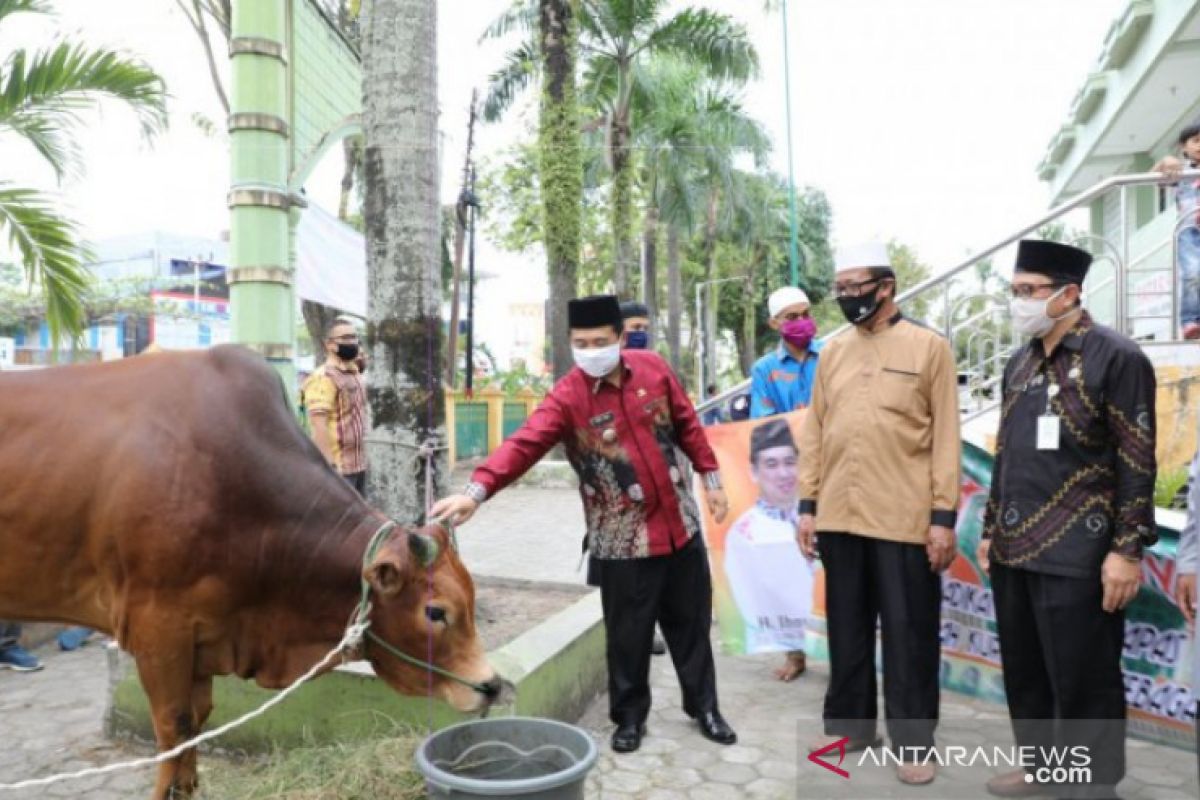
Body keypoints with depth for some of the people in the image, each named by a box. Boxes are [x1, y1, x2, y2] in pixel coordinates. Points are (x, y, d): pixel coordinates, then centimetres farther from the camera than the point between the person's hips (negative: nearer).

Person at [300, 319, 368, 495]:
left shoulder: (355, 375, 15)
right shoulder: (323, 377, -14)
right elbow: (319, 425, -20)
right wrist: (330, 465, -24)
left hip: (358, 464, 9)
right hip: (338, 466, -9)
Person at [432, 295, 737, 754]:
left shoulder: (653, 369, -3)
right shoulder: (567, 397, -14)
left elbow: (687, 425, 8)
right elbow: (523, 444, -27)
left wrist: (711, 477, 9)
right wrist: (476, 490, -41)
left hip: (681, 523, 3)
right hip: (623, 539, -3)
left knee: (691, 623, 16)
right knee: (628, 635, 7)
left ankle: (704, 707, 36)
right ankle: (629, 717, 31)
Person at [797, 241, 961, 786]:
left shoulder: (928, 346, -1)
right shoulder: (832, 352, 10)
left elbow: (945, 436, -4)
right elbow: (814, 433, 10)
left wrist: (944, 515, -9)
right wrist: (807, 505, 6)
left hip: (905, 519, -4)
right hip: (839, 516, 4)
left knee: (908, 632, 7)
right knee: (847, 626, 14)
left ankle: (913, 741, 22)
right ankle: (849, 723, 30)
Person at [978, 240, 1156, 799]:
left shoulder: (1117, 358, -8)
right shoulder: (1019, 364, 13)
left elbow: (1136, 462, -11)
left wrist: (1127, 550, -14)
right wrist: (991, 530, 16)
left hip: (1075, 557, -7)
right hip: (1014, 550, 7)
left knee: (1083, 683, 4)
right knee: (1024, 673, 17)